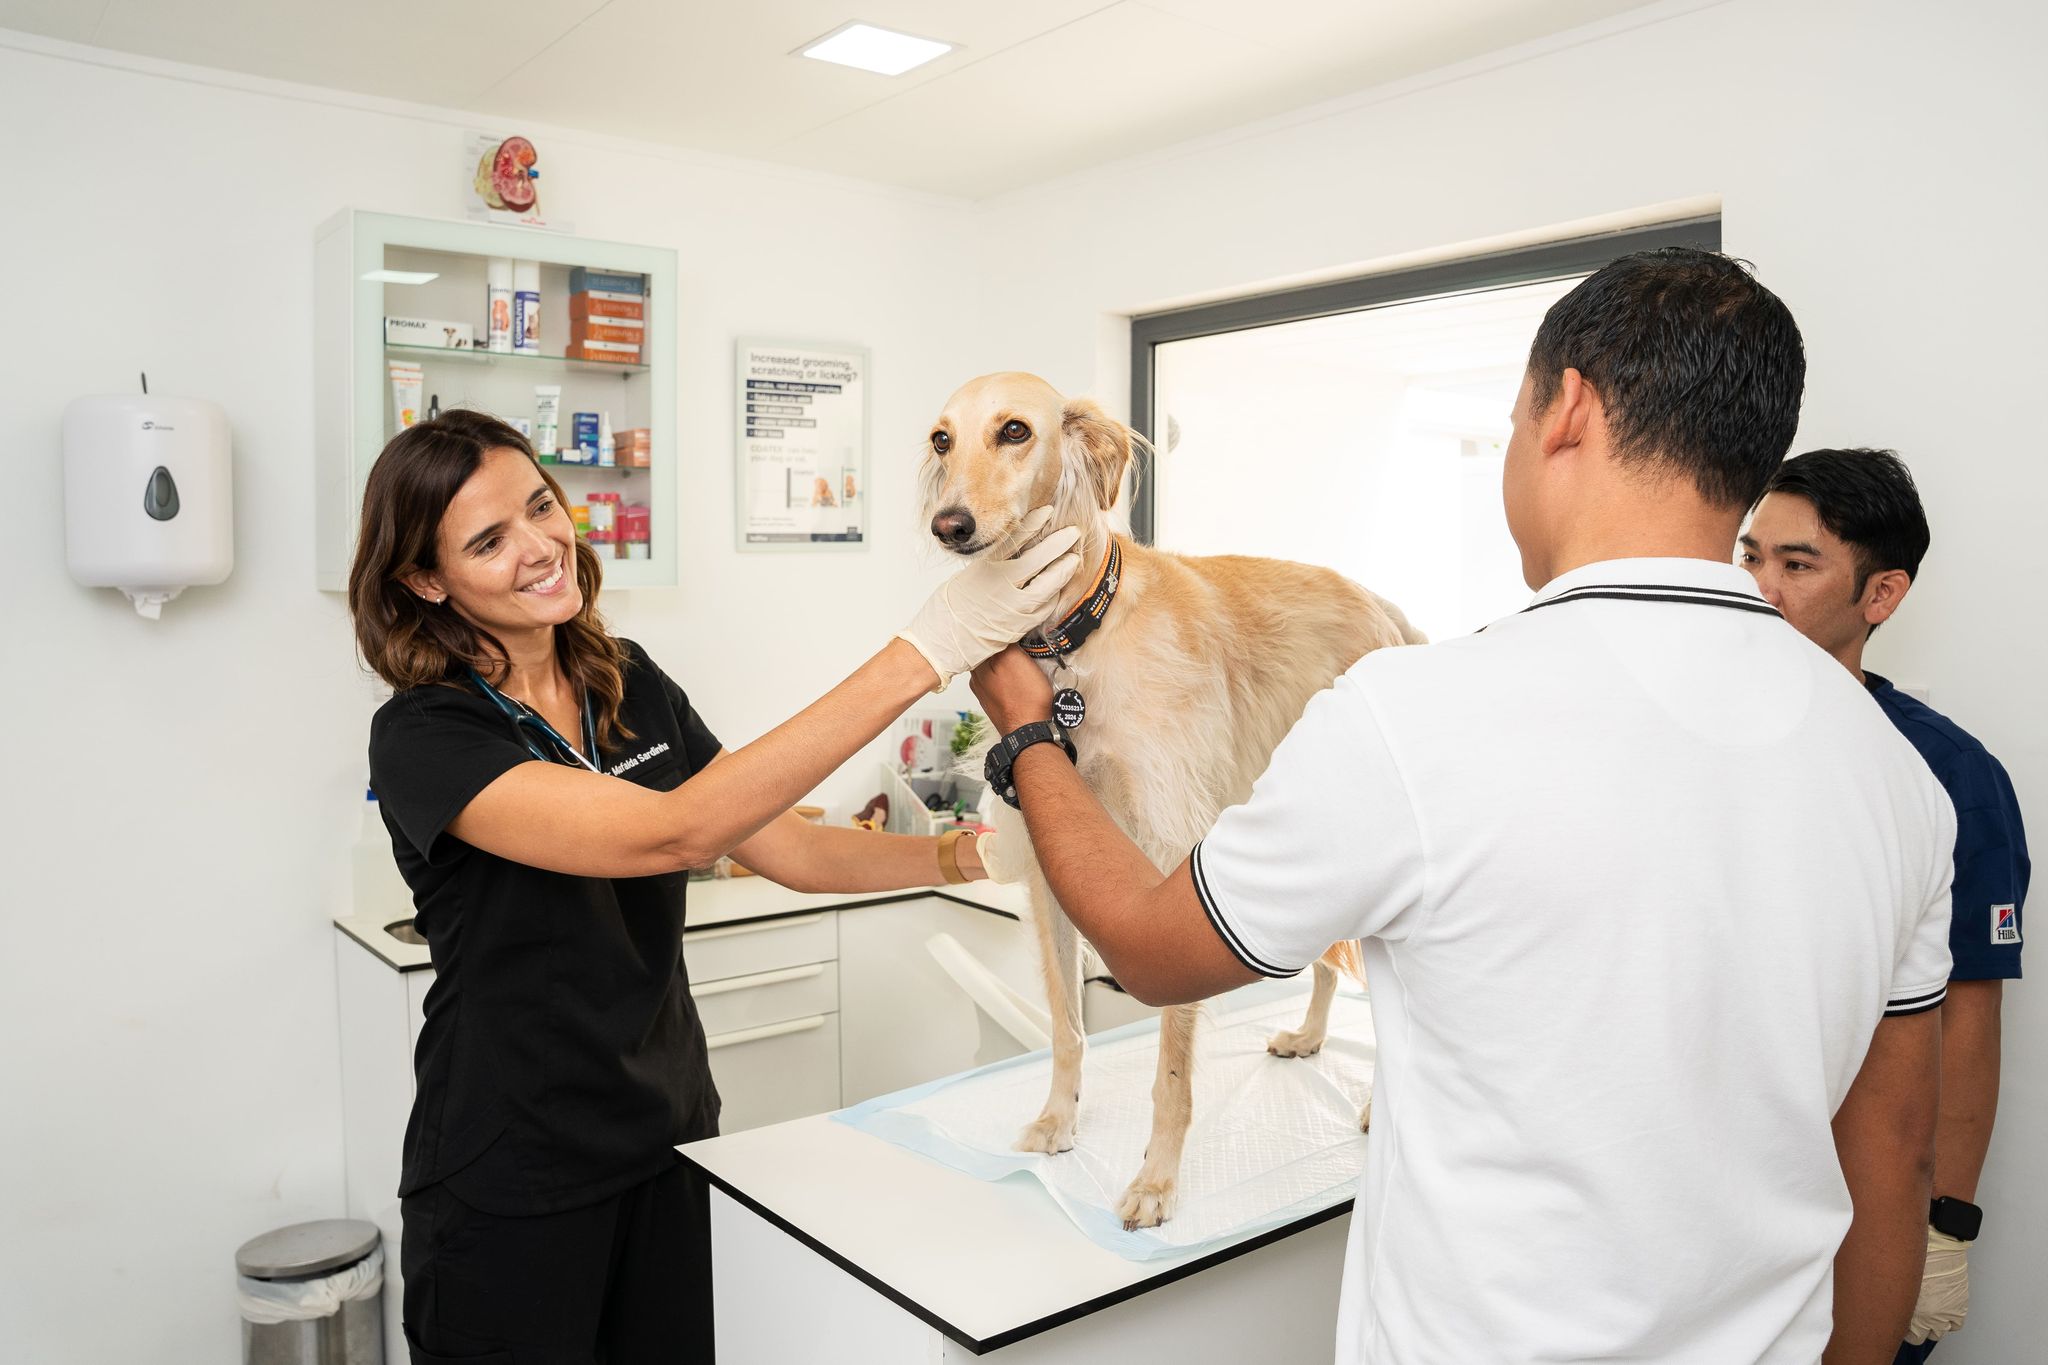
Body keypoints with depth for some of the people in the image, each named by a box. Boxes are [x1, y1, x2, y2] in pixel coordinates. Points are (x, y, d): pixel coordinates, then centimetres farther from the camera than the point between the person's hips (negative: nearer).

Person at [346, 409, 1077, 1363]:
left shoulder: (635, 689, 1)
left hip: (669, 1139, 5)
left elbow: (787, 850, 1)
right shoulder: (423, 738, -19)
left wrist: (965, 854, -17)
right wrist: (925, 653, -37)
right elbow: (670, 834, -32)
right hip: (512, 1179, -5)